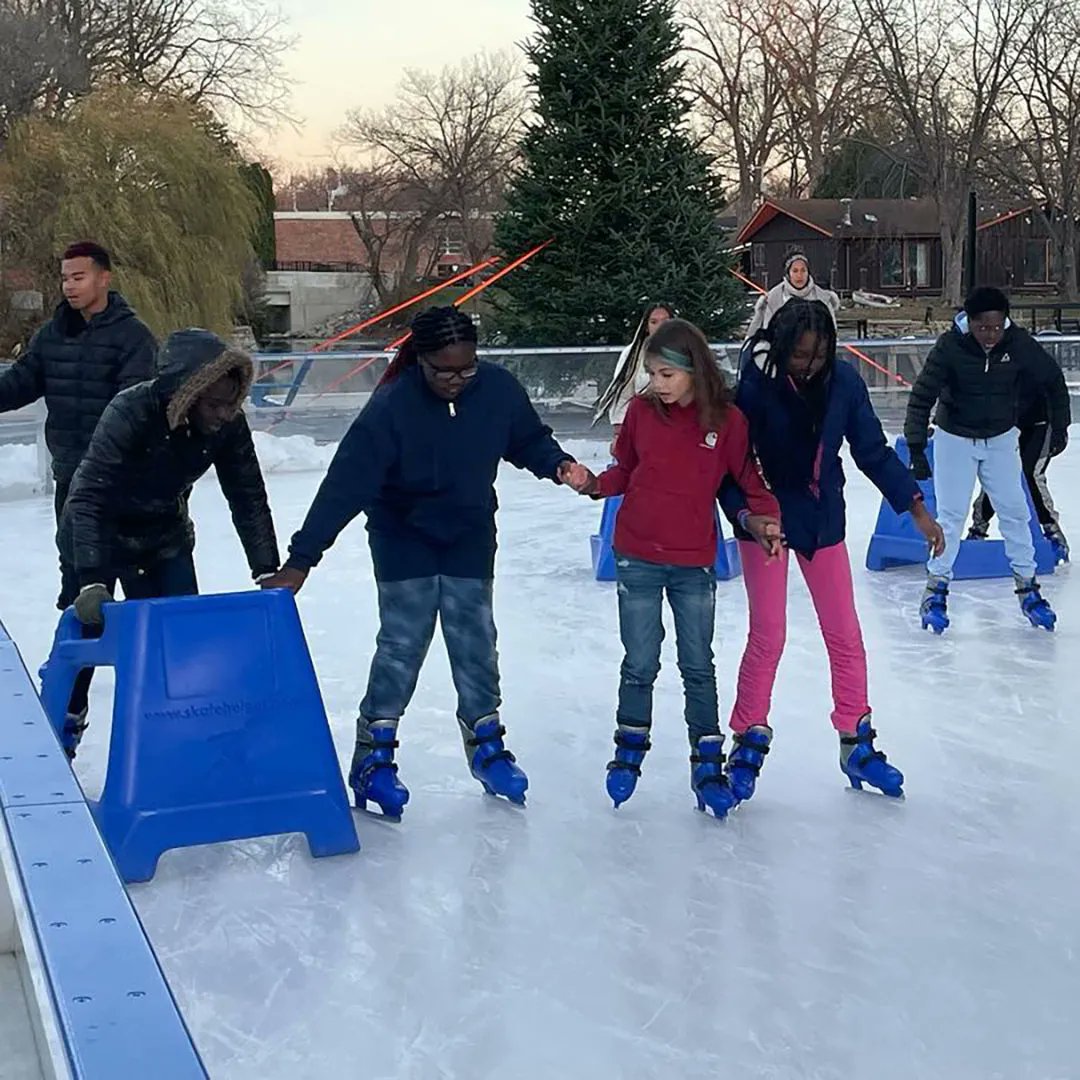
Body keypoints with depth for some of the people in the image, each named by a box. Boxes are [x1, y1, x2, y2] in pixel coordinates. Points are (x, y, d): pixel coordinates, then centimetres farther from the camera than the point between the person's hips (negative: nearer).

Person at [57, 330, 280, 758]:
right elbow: (88, 497, -39)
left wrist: (267, 571, -18)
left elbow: (249, 498, -13)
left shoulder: (229, 425, -22)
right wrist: (90, 580, -47)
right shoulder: (130, 413, -36)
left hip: (166, 532, 4)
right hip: (100, 530, -4)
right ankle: (65, 721, 25)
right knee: (91, 622, 0)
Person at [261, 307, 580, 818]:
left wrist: (558, 464, -21)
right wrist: (301, 560, -33)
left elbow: (528, 440, 1)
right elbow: (345, 485, -31)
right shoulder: (392, 406, -29)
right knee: (402, 645, -5)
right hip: (403, 539, -3)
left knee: (475, 641, 6)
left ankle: (485, 745, 22)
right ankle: (374, 755, 8)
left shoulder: (498, 388, -19)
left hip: (470, 537, 3)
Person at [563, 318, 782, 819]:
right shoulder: (641, 411, -4)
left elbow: (748, 477, 2)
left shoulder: (728, 420, -8)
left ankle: (707, 763, 20)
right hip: (637, 559, 1)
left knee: (698, 666, 9)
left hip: (694, 563, -1)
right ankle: (629, 752, 27)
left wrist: (764, 516, -16)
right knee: (639, 665, 8)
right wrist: (593, 483, -12)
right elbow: (625, 471, 6)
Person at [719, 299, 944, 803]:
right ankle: (749, 743, 15)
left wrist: (917, 508, -3)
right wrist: (746, 512, -36)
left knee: (845, 635, 9)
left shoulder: (844, 382, -10)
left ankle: (857, 743, 23)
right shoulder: (755, 385, -21)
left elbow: (873, 451, -1)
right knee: (768, 635, -3)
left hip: (823, 520, 4)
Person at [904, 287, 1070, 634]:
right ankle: (936, 589, 7)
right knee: (951, 514, -3)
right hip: (955, 439, -2)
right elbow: (922, 397, -22)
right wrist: (916, 448, -27)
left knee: (1014, 511, 4)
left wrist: (1059, 426, 2)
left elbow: (1053, 381, -2)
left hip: (1001, 439, 2)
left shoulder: (1019, 343, -19)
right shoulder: (950, 345, -25)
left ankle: (1027, 587, 16)